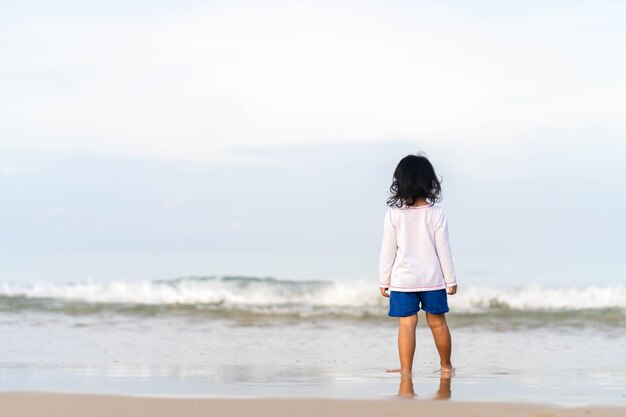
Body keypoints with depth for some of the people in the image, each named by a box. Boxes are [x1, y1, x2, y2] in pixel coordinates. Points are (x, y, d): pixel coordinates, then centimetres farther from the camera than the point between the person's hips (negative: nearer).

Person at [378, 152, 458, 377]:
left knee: (406, 324, 1)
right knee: (437, 322, 13)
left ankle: (406, 370, -2)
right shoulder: (436, 213, -8)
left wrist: (383, 280, 6)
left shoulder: (393, 214, -9)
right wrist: (451, 280, 5)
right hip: (432, 278, 1)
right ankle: (446, 367, 28)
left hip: (403, 279, -1)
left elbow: (388, 251, -4)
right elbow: (443, 250, -4)